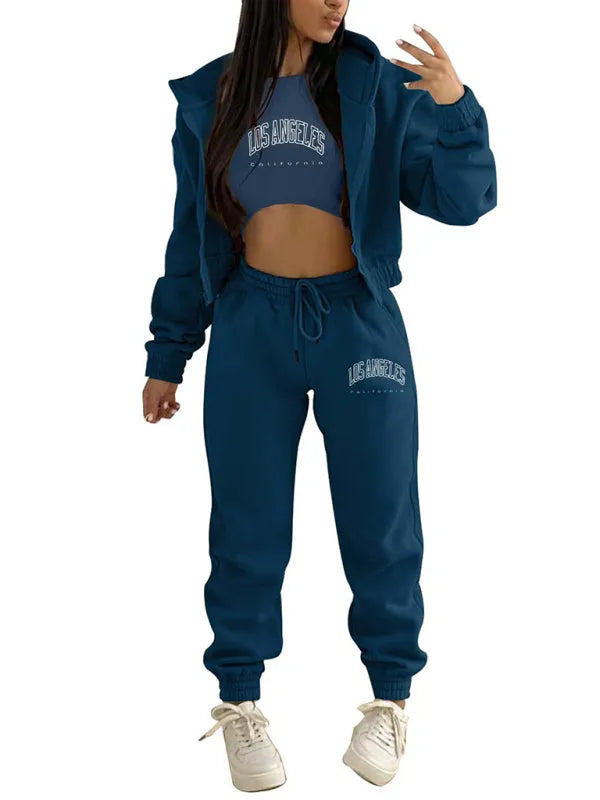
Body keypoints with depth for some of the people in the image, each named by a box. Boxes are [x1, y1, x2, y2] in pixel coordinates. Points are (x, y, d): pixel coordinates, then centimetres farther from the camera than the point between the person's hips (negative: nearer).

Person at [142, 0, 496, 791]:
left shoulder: (375, 83, -1)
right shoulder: (209, 98, 4)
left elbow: (460, 199, -4)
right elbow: (192, 235, 11)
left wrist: (456, 109, -22)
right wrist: (167, 356, 13)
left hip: (358, 320, 0)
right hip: (251, 326, 1)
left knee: (380, 517, 5)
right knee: (249, 524, 5)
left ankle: (391, 697, 23)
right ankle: (240, 700, 21)